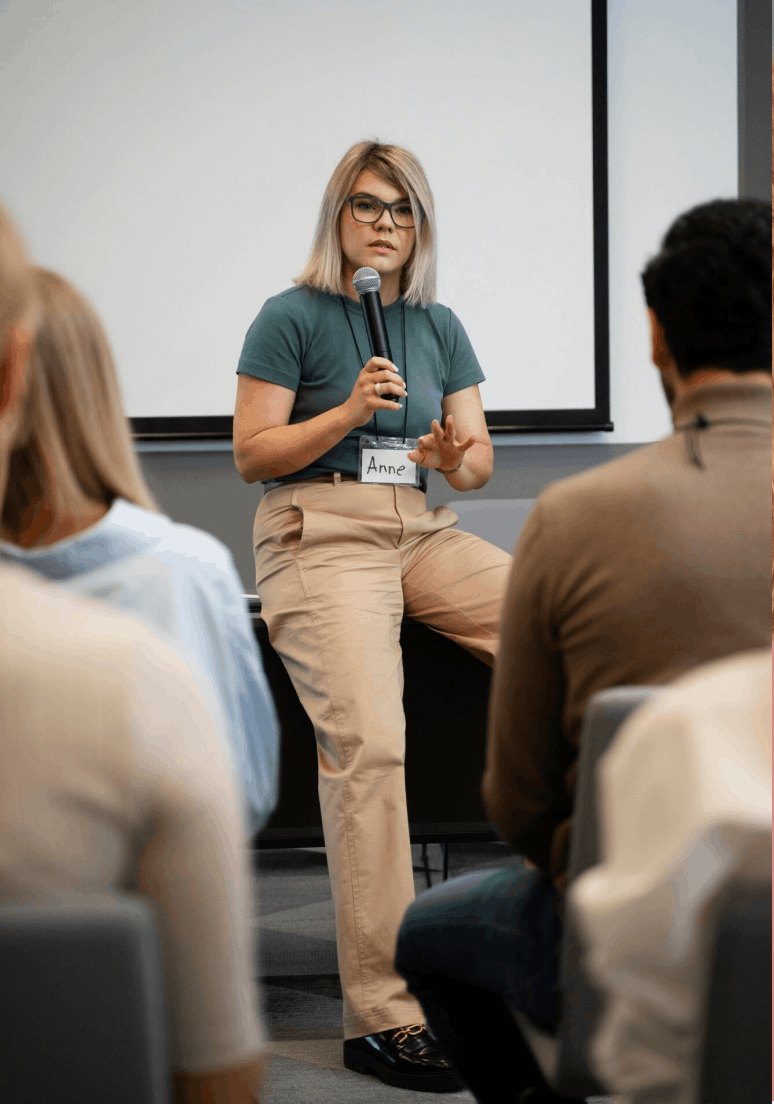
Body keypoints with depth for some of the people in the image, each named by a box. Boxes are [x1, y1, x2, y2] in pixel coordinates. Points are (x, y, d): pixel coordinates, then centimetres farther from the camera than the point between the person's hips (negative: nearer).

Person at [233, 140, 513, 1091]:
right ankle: (380, 1017, -25)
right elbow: (251, 454, -3)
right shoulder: (291, 318, 2)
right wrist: (349, 412, -15)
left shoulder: (439, 326, 16)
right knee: (367, 742, -27)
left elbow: (480, 460, 15)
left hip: (420, 533, 6)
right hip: (319, 537, -6)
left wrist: (456, 458, -9)